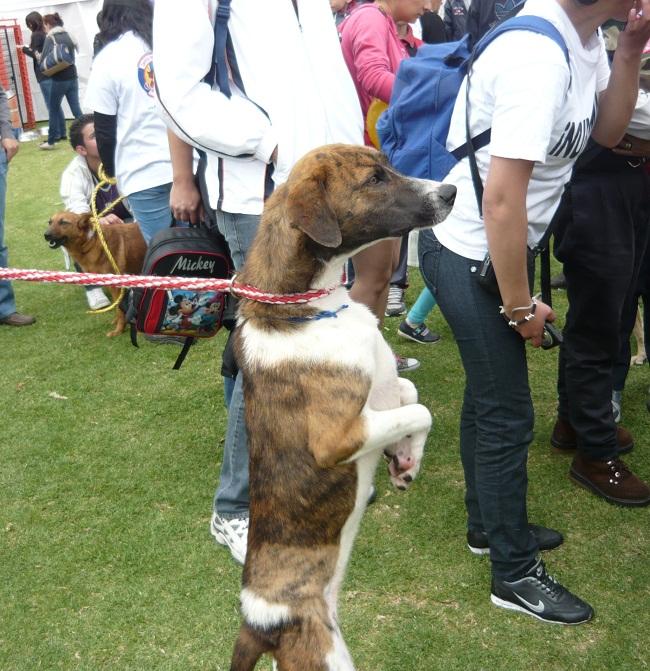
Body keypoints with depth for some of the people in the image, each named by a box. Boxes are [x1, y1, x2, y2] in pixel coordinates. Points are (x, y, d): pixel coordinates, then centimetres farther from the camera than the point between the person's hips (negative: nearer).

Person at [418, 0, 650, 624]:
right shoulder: (538, 55, -27)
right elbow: (502, 200, -28)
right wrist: (520, 305, -17)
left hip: (485, 250, 9)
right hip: (467, 251, -9)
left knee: (490, 393, 21)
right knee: (507, 415, 1)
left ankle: (489, 523, 41)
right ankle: (515, 573, 20)